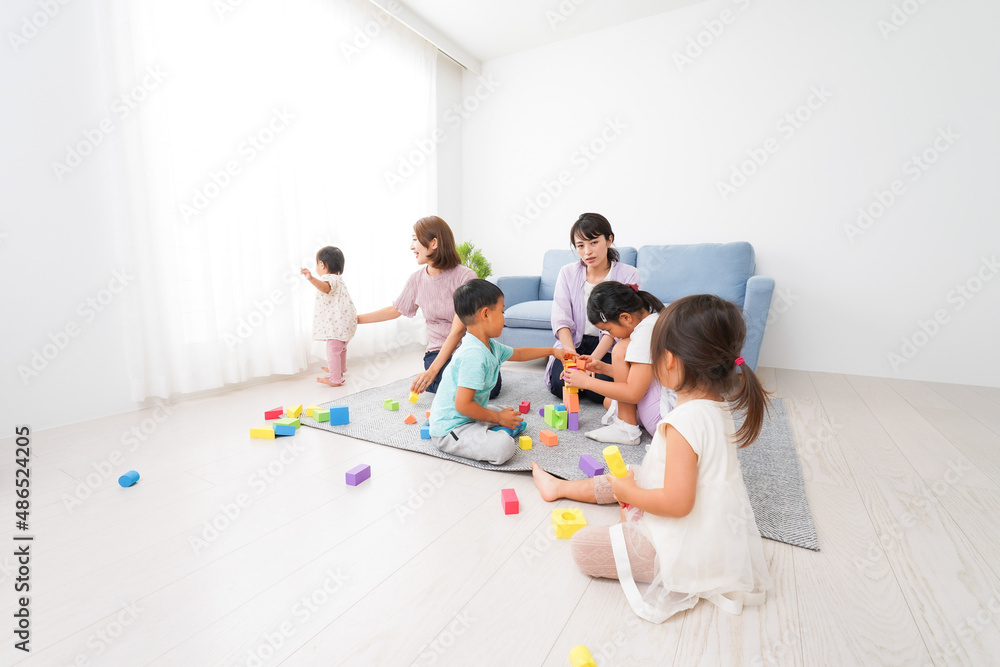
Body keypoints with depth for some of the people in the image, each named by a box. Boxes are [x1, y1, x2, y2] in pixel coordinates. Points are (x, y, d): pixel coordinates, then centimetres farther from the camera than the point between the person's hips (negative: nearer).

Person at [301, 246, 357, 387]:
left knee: (332, 350, -8)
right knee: (341, 348, 28)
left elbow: (325, 287, -43)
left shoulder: (329, 278, -16)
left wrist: (312, 279, -59)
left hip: (337, 323, -12)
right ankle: (340, 370, 48)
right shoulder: (338, 279, 20)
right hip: (344, 321, 12)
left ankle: (335, 379, -2)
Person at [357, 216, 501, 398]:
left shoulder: (465, 277, -15)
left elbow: (458, 331, -19)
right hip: (438, 351, 2)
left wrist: (432, 371, -25)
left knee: (490, 387, -27)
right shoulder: (417, 279, -1)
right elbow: (395, 310, 18)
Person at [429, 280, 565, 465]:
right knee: (504, 447, -28)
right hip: (450, 428, -10)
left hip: (469, 418, 10)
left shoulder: (491, 346, 5)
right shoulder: (474, 355, -27)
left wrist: (552, 351, 30)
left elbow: (518, 354, 25)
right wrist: (498, 417, -16)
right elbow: (463, 405, -29)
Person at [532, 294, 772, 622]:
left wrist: (628, 492, -16)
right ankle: (559, 487, 35)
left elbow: (677, 503, -33)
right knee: (627, 477, 20)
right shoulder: (718, 407, -2)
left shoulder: (683, 422, -33)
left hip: (688, 550, -9)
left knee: (583, 545, -9)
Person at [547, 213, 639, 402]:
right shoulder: (567, 273, 3)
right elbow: (560, 320, -7)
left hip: (608, 347, -1)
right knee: (560, 384, -23)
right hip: (574, 343, 2)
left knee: (598, 390, -25)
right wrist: (573, 357, -23)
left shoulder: (628, 274, -4)